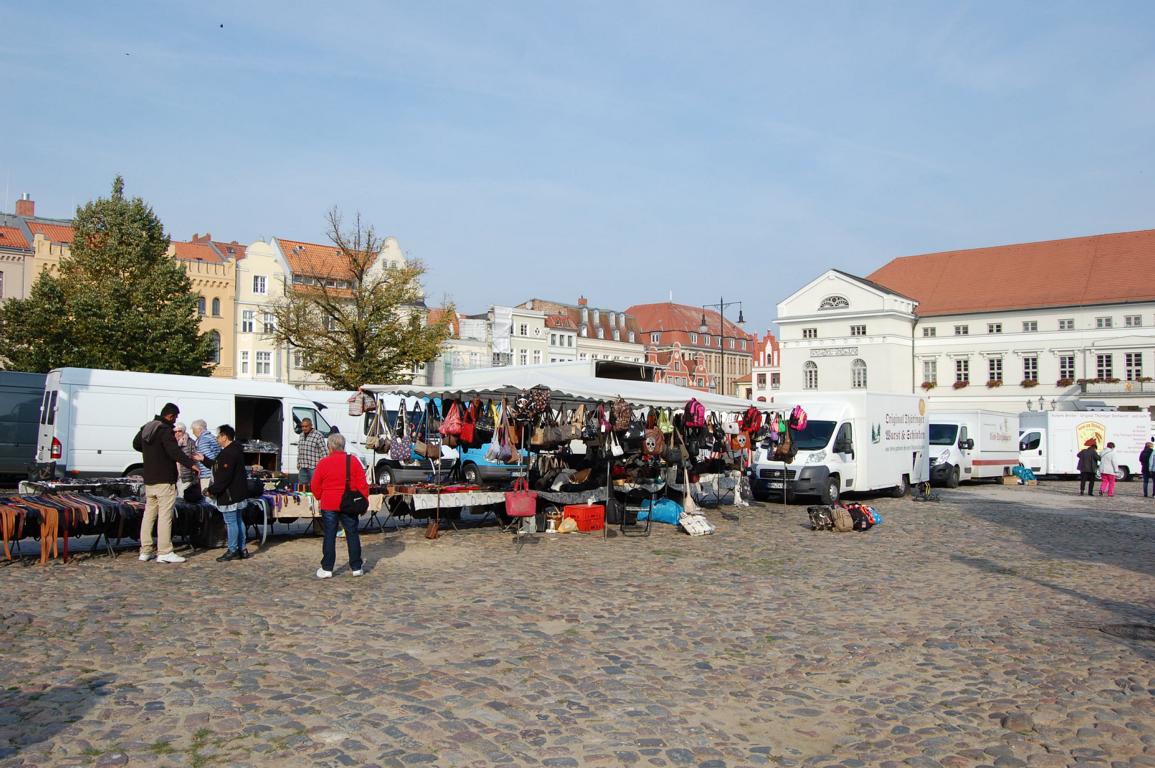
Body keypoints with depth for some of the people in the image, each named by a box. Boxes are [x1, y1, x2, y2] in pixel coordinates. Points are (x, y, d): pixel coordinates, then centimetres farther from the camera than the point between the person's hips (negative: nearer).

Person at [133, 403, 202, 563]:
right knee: (165, 515, -6)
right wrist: (190, 463, -24)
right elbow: (174, 451, -26)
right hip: (164, 480, -9)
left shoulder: (146, 428, 13)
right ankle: (164, 553, -5)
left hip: (149, 479, 9)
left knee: (149, 514, 13)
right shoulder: (165, 430, -16)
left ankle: (145, 551, 17)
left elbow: (136, 444, 29)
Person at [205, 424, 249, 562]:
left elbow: (224, 476, -25)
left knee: (231, 522, -3)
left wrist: (212, 490, -18)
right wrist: (204, 459, 29)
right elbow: (219, 466, 25)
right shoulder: (236, 450, 14)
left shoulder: (228, 453, -20)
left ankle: (232, 551, 2)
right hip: (239, 494, 11)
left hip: (230, 495, -11)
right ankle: (242, 549, 20)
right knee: (238, 520, 14)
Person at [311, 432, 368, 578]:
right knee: (352, 535, 9)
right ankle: (356, 567, 13)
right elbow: (362, 484, -1)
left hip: (329, 505, -1)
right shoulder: (353, 461, -1)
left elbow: (315, 485, 2)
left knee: (329, 536, 5)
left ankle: (327, 569, 7)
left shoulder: (324, 463, -5)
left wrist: (319, 498, 19)